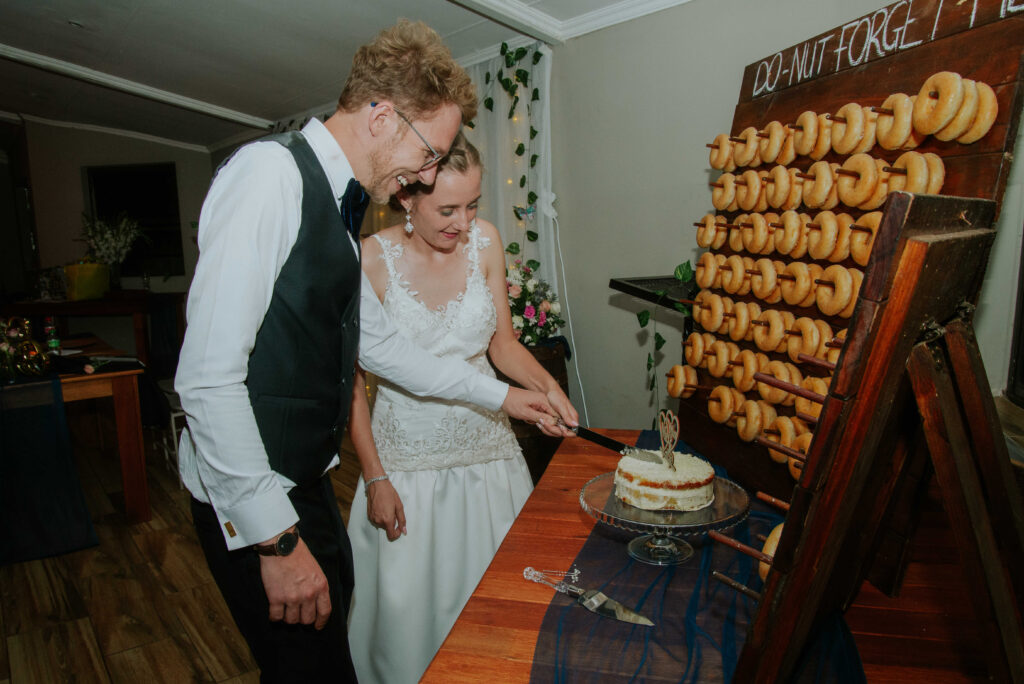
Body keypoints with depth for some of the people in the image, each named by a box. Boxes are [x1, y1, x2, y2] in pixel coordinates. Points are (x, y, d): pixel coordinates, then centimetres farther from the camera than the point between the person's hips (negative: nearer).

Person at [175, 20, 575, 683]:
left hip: (307, 477, 9)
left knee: (331, 630, 23)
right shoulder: (271, 172, -19)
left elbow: (377, 342, 15)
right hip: (249, 497, -8)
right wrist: (277, 538, -21)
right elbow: (207, 379, -25)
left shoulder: (340, 206, 9)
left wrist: (500, 394, 16)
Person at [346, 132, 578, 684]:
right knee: (408, 601, 9)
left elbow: (502, 342, 4)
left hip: (485, 440, 3)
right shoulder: (371, 259, -15)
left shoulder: (485, 241, -4)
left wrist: (544, 383, -14)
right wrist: (374, 477, -9)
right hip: (407, 455, -3)